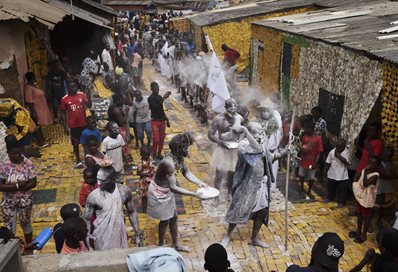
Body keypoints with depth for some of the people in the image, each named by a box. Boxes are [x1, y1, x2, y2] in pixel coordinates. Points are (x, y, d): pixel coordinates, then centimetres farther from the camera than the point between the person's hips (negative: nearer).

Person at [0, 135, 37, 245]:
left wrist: (11, 188, -19)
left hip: (25, 199, 0)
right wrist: (18, 185, -25)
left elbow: (33, 183, -14)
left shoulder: (28, 163, -14)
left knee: (25, 223, 17)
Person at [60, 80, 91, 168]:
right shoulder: (64, 99, -6)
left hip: (84, 123, 1)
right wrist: (65, 127, -2)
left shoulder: (82, 95, -3)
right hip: (73, 125, -1)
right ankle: (78, 161, 23)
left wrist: (88, 96, -26)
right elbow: (63, 114, -1)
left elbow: (89, 105, -8)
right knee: (75, 143, 9)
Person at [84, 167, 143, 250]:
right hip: (103, 236, -2)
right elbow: (86, 219, -8)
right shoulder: (93, 196, -19)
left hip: (119, 233, 2)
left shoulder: (125, 191, -13)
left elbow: (132, 212, 1)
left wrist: (137, 230, -3)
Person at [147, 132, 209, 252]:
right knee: (165, 220, 12)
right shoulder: (169, 163, -36)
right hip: (158, 194, -8)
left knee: (174, 218, 20)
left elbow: (186, 172, 6)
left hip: (167, 192, 8)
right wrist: (194, 194, -33)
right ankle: (160, 245, 38)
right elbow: (173, 187, -35)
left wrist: (200, 182, -6)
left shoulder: (179, 158, -10)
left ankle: (175, 245, 39)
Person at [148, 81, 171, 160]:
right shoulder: (150, 98, -11)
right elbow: (156, 107, -28)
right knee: (156, 139, -9)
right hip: (155, 121, -7)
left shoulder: (159, 97, 10)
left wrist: (167, 119, 18)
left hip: (162, 120, 7)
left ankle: (159, 154, 21)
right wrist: (163, 98, -33)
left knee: (162, 138, 9)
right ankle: (154, 156, 3)